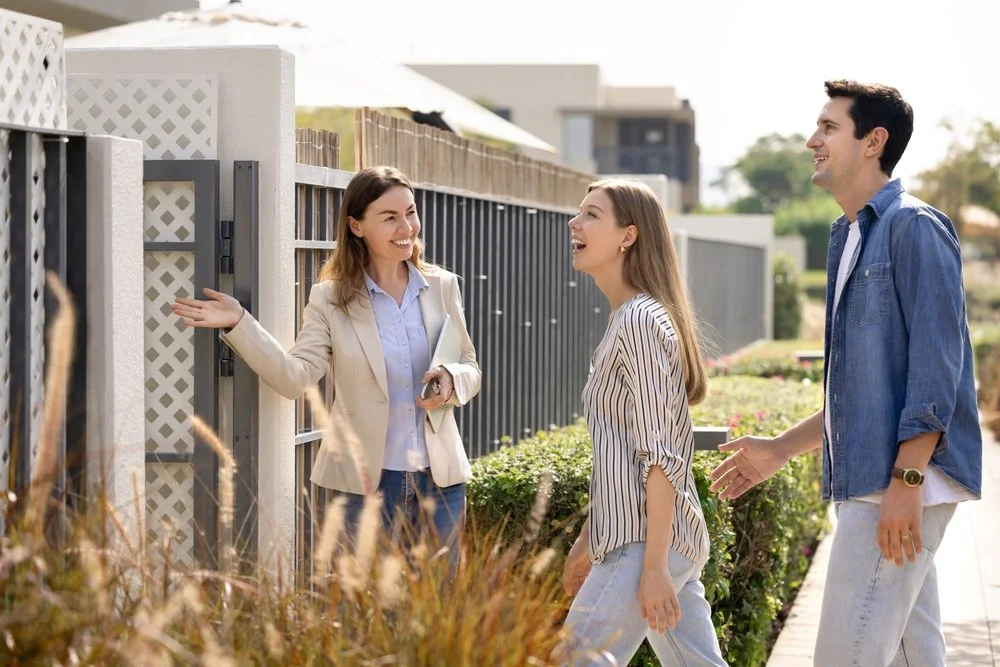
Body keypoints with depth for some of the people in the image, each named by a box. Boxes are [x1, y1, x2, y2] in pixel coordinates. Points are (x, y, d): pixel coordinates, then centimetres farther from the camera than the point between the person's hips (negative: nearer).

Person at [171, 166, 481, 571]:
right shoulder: (331, 299, -3)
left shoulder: (443, 287, 5)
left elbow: (471, 369, 13)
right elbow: (295, 377, -14)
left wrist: (451, 379, -11)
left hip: (440, 477, 3)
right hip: (369, 480, -3)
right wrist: (238, 323, -24)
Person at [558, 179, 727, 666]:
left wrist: (654, 565, -21)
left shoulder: (641, 321, -13)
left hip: (647, 541, -10)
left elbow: (659, 456, -18)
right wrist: (588, 540, 24)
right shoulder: (624, 320, 16)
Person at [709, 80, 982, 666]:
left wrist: (906, 478, -23)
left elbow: (937, 363, -17)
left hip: (903, 482, -10)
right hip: (867, 482, 10)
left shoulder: (914, 228, -9)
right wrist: (781, 450, 23)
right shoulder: (850, 239, 20)